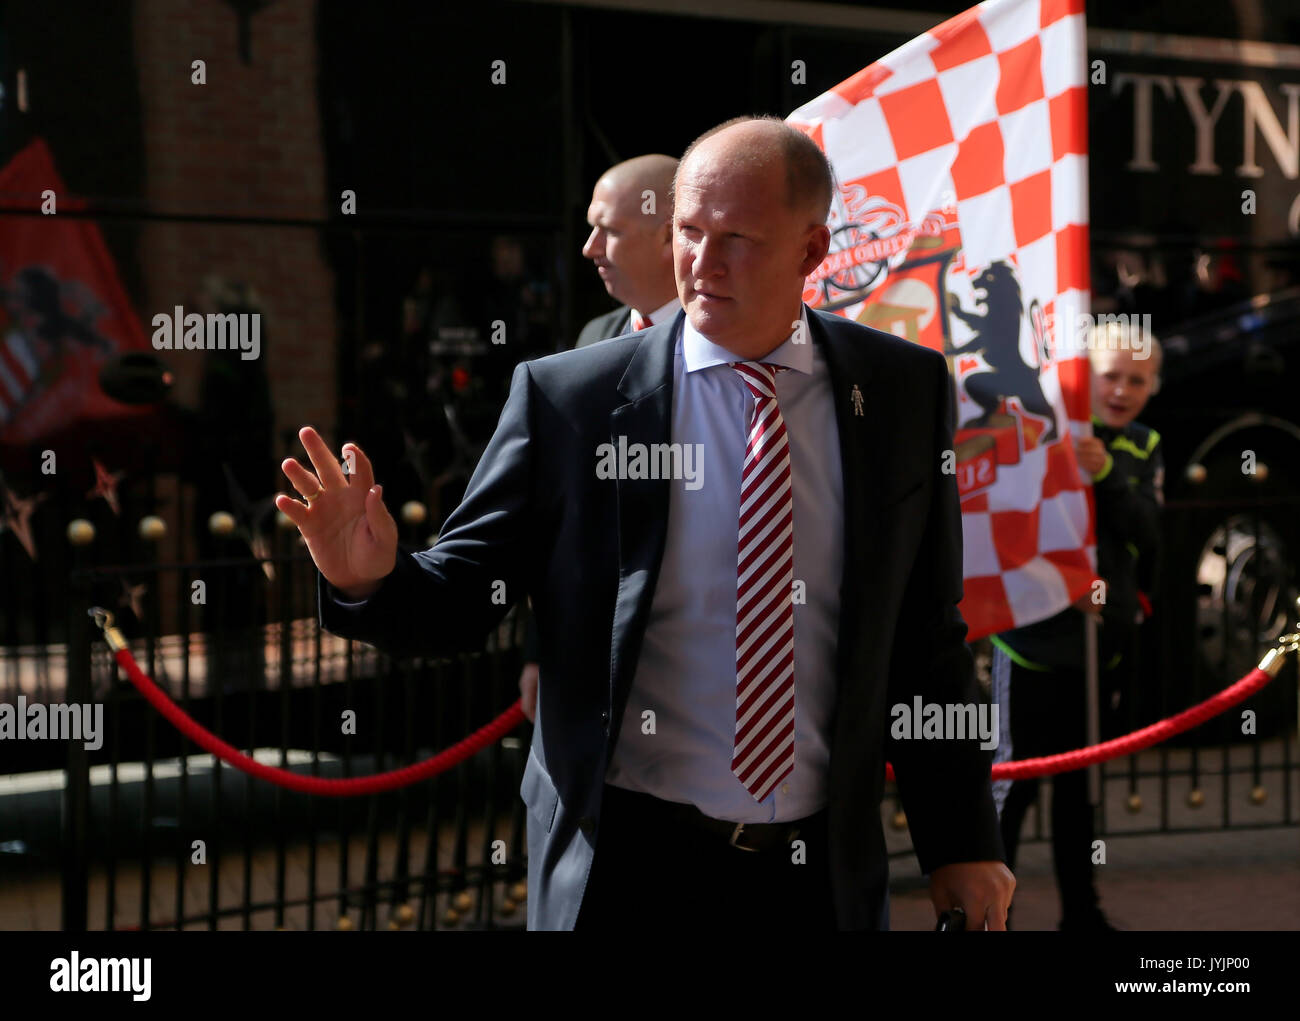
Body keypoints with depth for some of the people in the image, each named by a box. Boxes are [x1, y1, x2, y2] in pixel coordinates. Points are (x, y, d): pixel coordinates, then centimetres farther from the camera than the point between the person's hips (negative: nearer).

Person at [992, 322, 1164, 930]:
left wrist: (1107, 475, -24)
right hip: (1034, 637, -5)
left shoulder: (1143, 449, 7)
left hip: (1104, 642, 6)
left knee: (1079, 784, 17)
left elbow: (1145, 534, -7)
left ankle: (1081, 908, 26)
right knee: (1013, 783, -7)